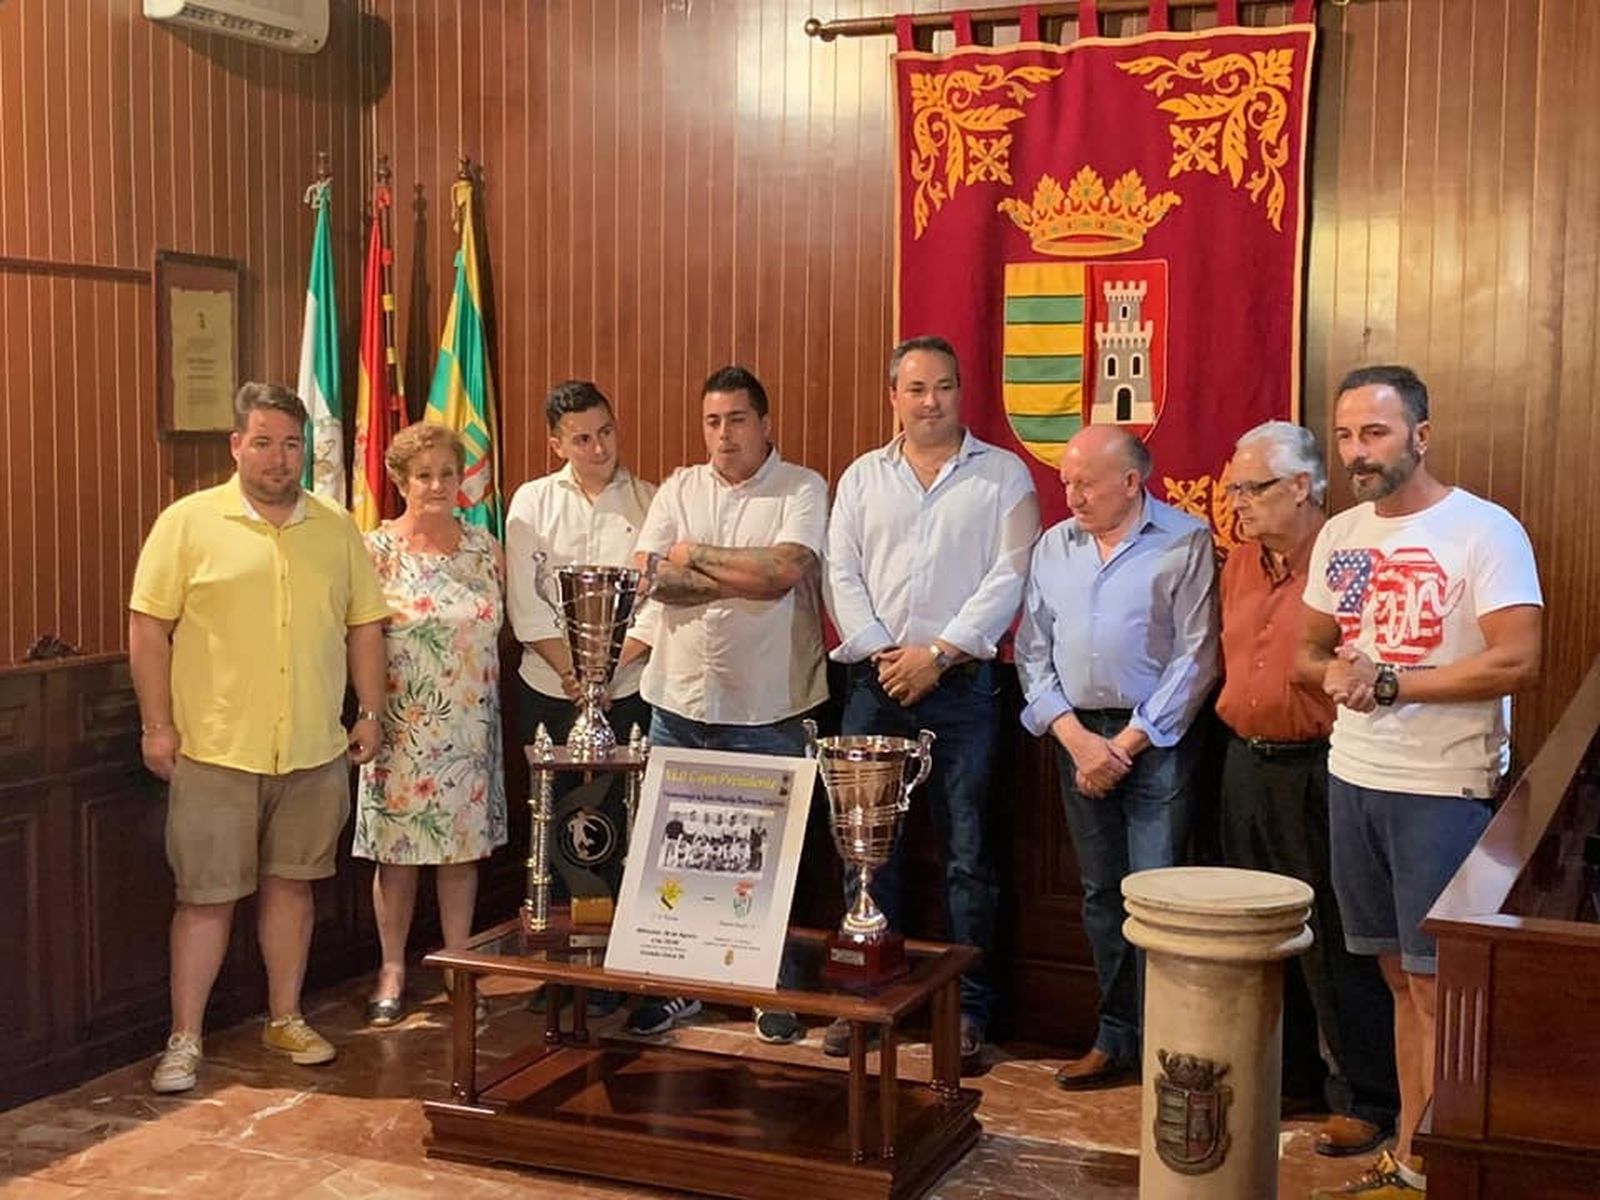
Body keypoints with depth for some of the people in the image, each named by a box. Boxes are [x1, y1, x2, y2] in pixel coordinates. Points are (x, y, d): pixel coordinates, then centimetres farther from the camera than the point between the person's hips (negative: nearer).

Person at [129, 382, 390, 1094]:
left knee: (290, 884, 14)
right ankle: (184, 1040, 12)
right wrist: (157, 724, -8)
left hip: (314, 752, 3)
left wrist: (369, 715, 8)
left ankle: (286, 1020, 26)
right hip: (215, 750, -3)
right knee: (206, 896, 2)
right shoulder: (189, 523, -4)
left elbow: (364, 627, 13)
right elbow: (148, 628, -4)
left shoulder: (337, 529, 7)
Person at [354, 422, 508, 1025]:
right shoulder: (376, 550, -5)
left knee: (463, 847, 10)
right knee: (398, 850, 4)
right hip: (404, 727, -3)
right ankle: (392, 970, 18)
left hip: (470, 727, 3)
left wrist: (488, 710, 8)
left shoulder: (484, 547, 6)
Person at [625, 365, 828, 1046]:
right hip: (679, 702, 4)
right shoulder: (679, 489, 9)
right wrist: (743, 580, -12)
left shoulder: (802, 490, -3)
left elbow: (785, 571, -20)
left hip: (766, 711, -4)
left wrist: (697, 557, -8)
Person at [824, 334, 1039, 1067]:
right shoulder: (862, 477, 12)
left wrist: (937, 654, -12)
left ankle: (968, 1007, 11)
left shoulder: (1002, 475, 2)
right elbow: (842, 575, 5)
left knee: (968, 852, 2)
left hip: (962, 684, -3)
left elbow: (1009, 578, -6)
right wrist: (880, 654, -8)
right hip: (874, 682, 3)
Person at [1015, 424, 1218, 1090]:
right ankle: (1115, 1039, 21)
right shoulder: (1053, 547, 9)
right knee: (1100, 894, 11)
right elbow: (1032, 652, 7)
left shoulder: (1186, 542, -6)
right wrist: (1077, 738, -5)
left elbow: (1195, 659, -10)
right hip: (1077, 736, 5)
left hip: (1157, 740, -5)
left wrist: (1126, 745, -11)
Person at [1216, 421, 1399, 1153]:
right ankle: (1288, 1074, 31)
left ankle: (1367, 1100, 13)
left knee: (1333, 942, 0)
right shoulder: (1239, 566, 10)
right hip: (1246, 763, 8)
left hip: (1314, 770, -8)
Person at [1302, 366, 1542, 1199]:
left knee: (1436, 983, -1)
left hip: (1444, 789, -6)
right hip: (1353, 777, 6)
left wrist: (1388, 681, -17)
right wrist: (1332, 672, -7)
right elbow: (1309, 648, 17)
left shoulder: (1485, 531, -11)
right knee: (1401, 976, 13)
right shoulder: (1339, 535, 9)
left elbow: (1518, 663, -19)